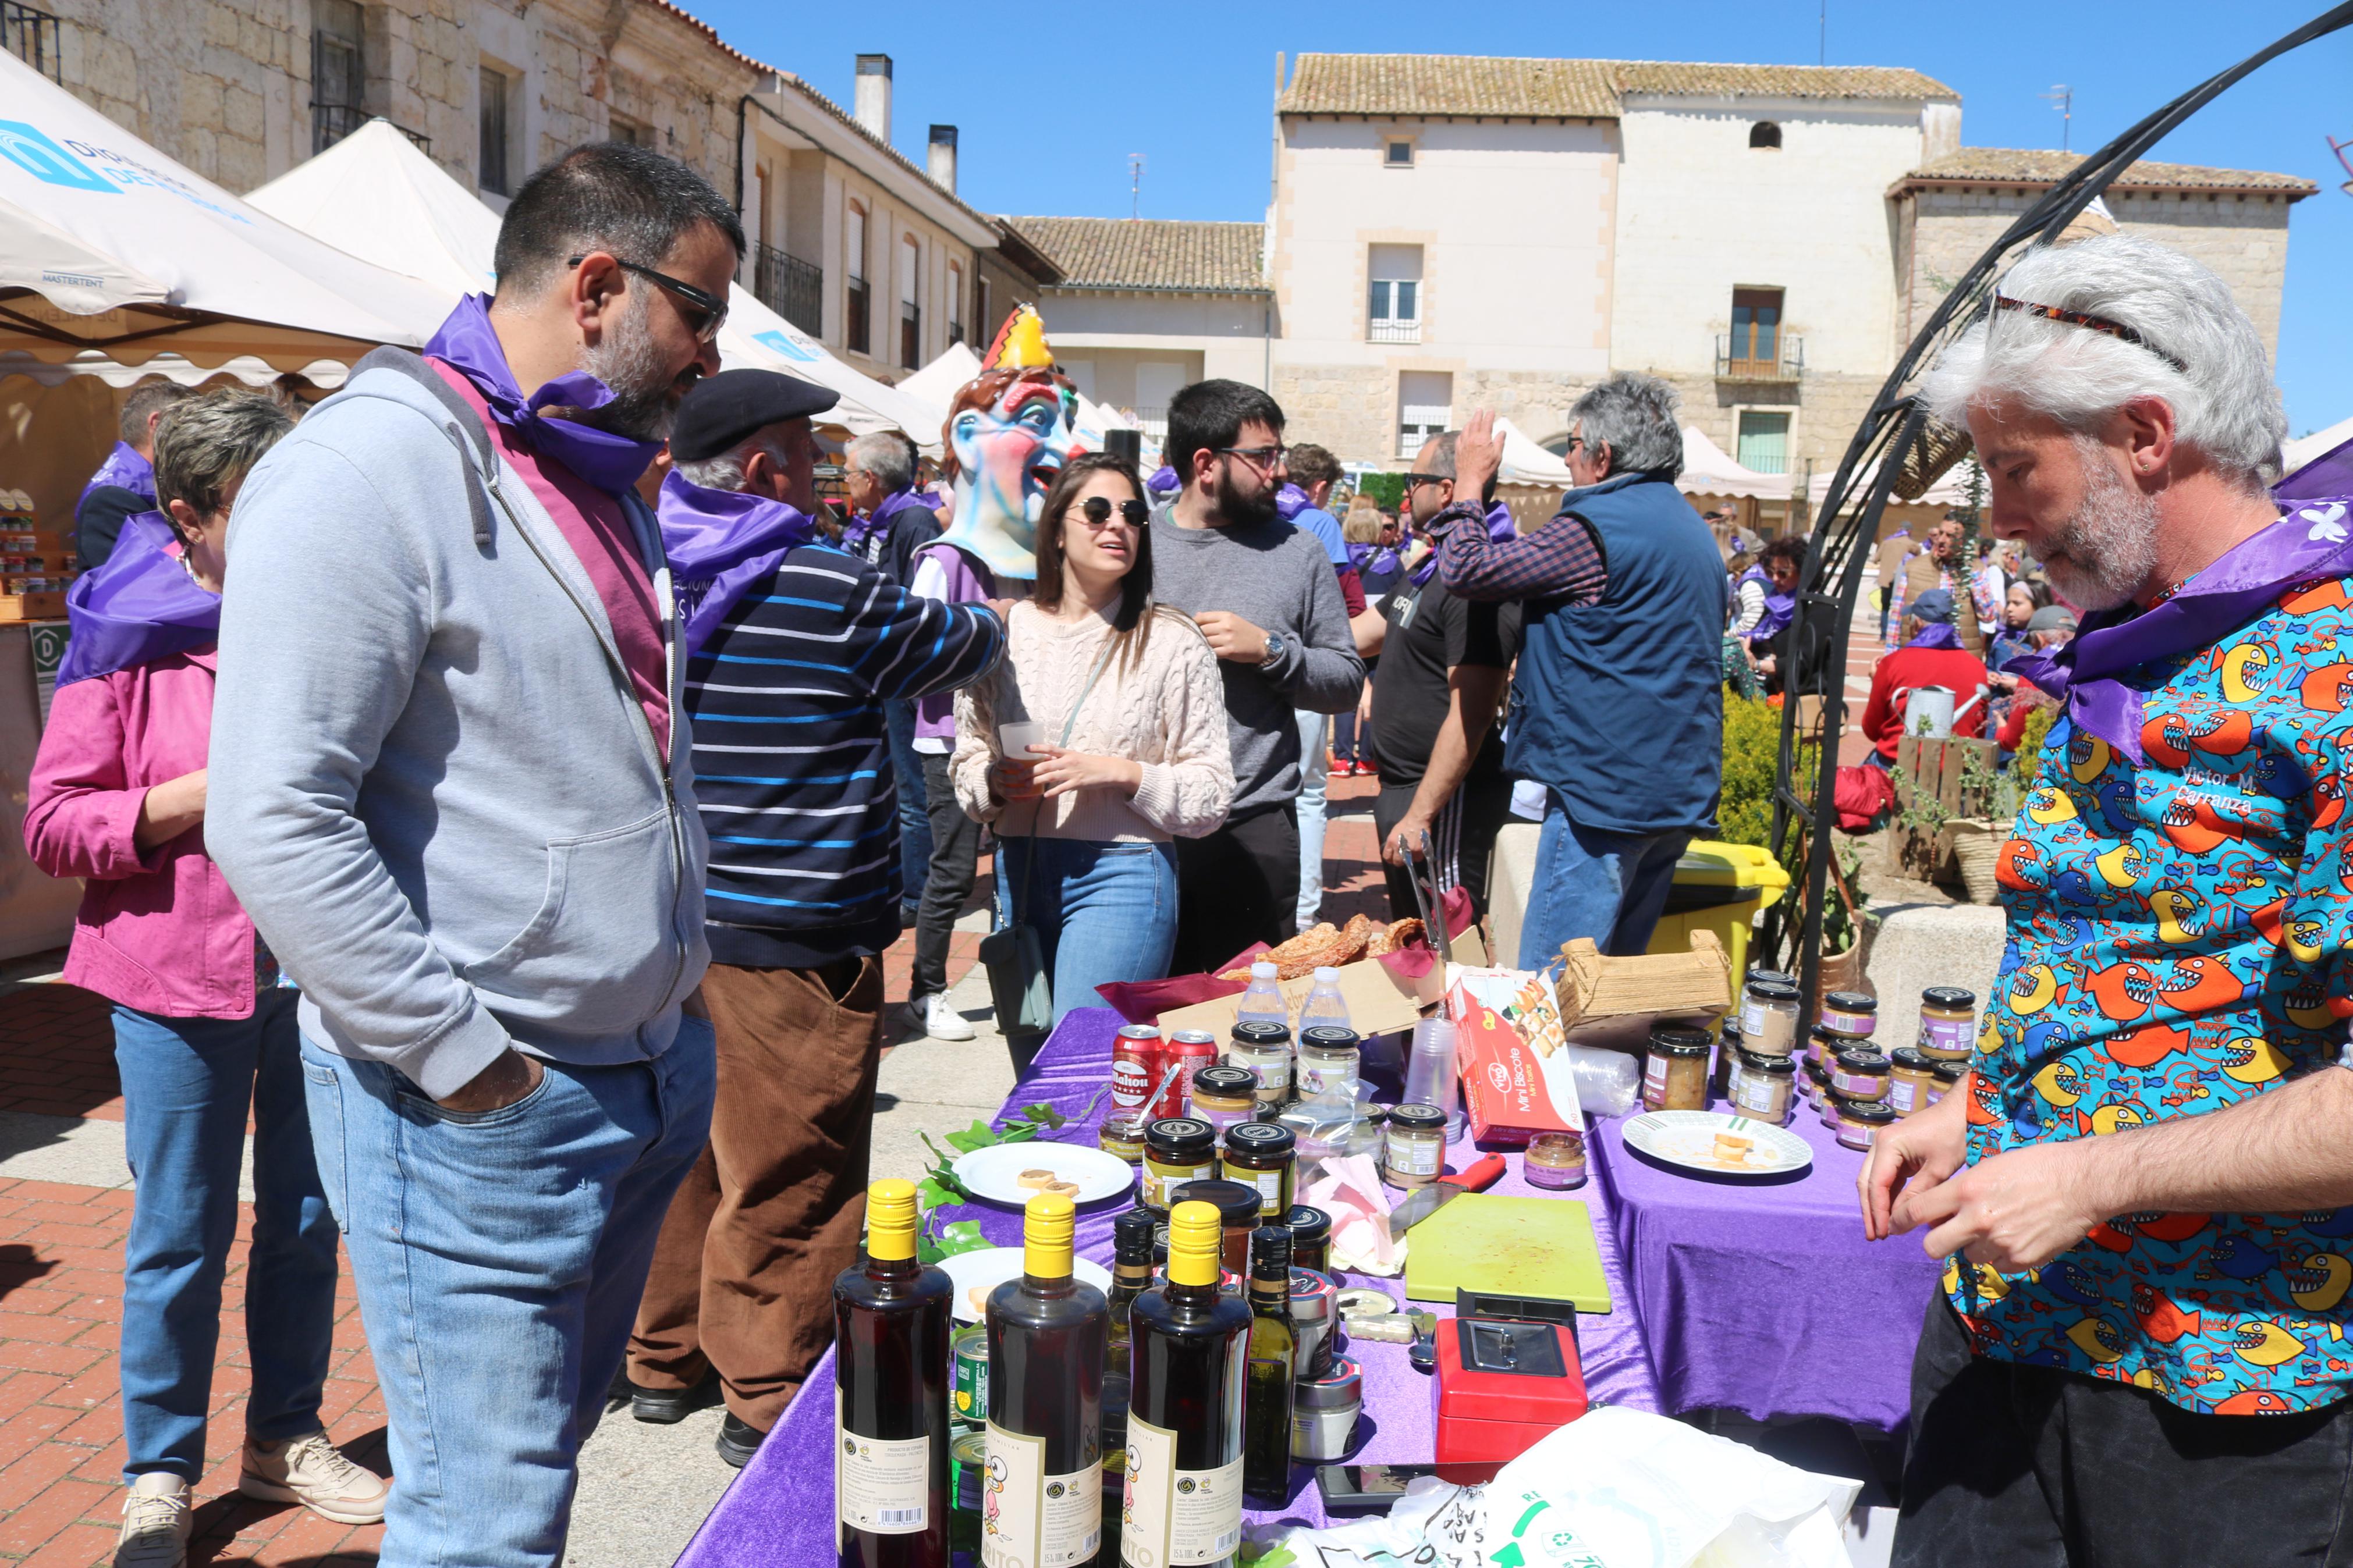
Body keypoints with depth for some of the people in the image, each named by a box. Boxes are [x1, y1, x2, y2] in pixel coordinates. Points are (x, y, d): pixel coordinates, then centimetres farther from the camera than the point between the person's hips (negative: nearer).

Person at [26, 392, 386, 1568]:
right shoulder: (126, 633, -4)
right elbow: (53, 821, -6)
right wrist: (198, 799, -18)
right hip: (181, 979, -3)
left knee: (305, 1220, 14)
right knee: (180, 1236, 6)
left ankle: (284, 1438, 32)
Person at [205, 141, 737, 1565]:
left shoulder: (603, 478, 13)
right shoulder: (371, 471, -16)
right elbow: (276, 820, -22)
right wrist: (463, 1058, -18)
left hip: (650, 1066, 9)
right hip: (481, 1110, -8)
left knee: (556, 1441, 21)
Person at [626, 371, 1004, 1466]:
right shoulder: (834, 596, -14)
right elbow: (971, 645, 2)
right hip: (792, 936, -7)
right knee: (789, 1178, 5)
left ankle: (663, 1359, 33)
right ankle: (770, 1397, 15)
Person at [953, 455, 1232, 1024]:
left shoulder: (1172, 642, -4)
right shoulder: (1005, 631, 5)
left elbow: (1212, 795, -4)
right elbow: (968, 759, 14)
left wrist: (1121, 773, -17)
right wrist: (994, 781, -8)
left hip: (1122, 875, -4)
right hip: (1019, 872, 4)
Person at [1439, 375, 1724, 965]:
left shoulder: (1596, 529, -14)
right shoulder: (1692, 528, 18)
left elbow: (1466, 571, -11)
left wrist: (1471, 479, 5)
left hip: (1606, 790, -10)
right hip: (1681, 792, 10)